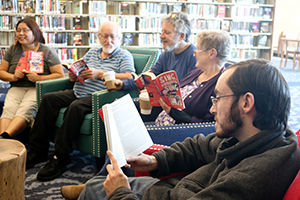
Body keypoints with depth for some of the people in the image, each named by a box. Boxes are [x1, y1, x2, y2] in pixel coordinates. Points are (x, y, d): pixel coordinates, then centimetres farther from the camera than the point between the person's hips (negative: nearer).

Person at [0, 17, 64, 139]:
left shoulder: (46, 51, 4)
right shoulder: (13, 50, 16)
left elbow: (60, 75, -1)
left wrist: (39, 78, -15)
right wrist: (13, 77, -4)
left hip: (37, 88, -3)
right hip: (16, 88, 3)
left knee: (25, 109, -35)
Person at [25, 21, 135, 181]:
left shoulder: (124, 56, 6)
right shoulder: (92, 52, 24)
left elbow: (129, 77, -12)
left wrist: (100, 74, -15)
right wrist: (73, 75, 0)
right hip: (78, 92, 7)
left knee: (76, 107, -35)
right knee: (48, 99, -14)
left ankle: (61, 158, -26)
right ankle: (37, 151, -11)